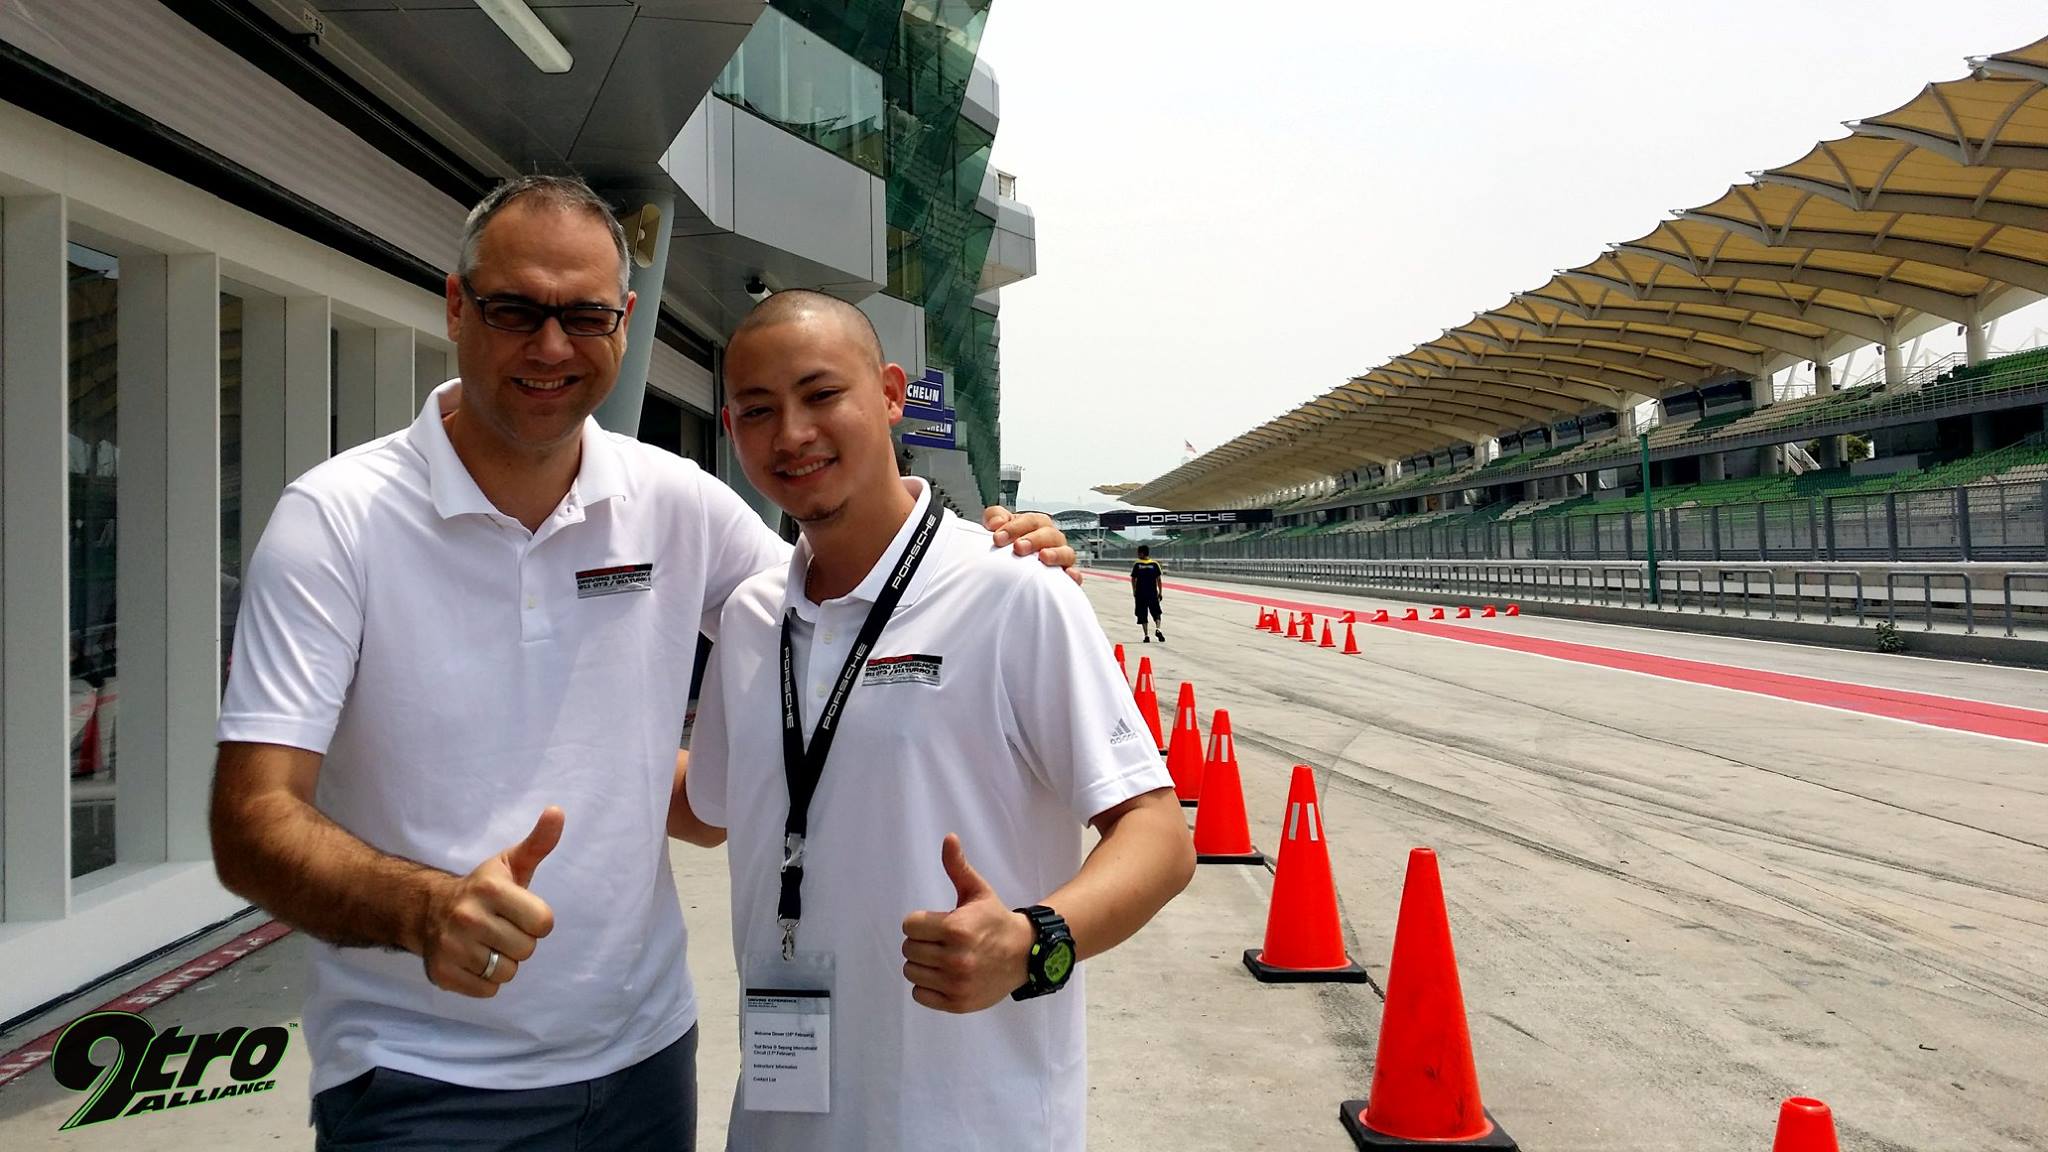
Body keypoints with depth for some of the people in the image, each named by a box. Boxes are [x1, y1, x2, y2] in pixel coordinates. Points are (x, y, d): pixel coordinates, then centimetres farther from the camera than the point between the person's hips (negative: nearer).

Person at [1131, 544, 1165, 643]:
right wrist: (1160, 593, 5)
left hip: (1140, 594, -1)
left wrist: (1134, 592, 12)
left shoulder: (1137, 565, -2)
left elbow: (1133, 580, 0)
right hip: (1153, 593, 1)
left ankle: (1146, 636, 1)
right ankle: (1157, 629, -16)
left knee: (1142, 615, 6)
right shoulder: (1155, 564, -1)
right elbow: (1159, 580, -2)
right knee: (1156, 613, 9)